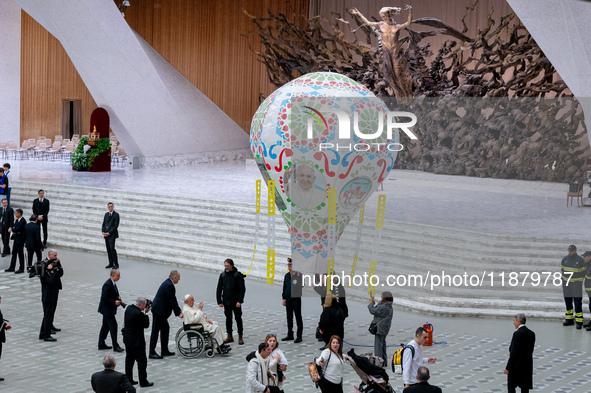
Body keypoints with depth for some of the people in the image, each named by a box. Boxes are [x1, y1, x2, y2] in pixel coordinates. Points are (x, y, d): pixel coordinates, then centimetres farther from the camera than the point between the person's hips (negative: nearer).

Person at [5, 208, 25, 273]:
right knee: (14, 253, 14)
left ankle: (21, 269, 9)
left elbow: (17, 230, -25)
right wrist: (14, 231, -10)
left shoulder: (22, 221, -21)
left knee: (20, 254, 0)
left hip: (20, 240, -9)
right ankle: (12, 267, 21)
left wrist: (12, 229, -7)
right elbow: (12, 226, 11)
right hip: (16, 238, 9)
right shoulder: (16, 220, 8)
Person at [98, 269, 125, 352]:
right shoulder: (107, 284, -23)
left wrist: (118, 298, 3)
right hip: (107, 310, -10)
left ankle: (101, 344, 23)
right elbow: (104, 298, -26)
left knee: (105, 326, 16)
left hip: (108, 309, 10)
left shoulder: (112, 284, 9)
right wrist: (114, 302, -23)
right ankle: (115, 346, -1)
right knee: (113, 326, -7)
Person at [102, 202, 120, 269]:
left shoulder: (116, 214, -4)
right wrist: (103, 232, 1)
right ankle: (111, 263, 11)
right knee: (108, 249, 6)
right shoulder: (106, 214, 17)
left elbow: (116, 225, -10)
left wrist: (109, 233, -13)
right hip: (106, 234, 6)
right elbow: (104, 224, 18)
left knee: (112, 248, -15)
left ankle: (116, 264, -9)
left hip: (112, 234, -6)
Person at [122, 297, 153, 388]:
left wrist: (144, 312, 3)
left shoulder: (129, 308, 0)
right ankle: (143, 382, 4)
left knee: (129, 359, 17)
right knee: (142, 361, 1)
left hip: (127, 339, 9)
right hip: (136, 341, -9)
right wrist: (145, 314, -7)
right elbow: (146, 325, -14)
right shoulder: (139, 314, -25)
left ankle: (129, 380, 22)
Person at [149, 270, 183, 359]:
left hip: (159, 309, 11)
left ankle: (165, 351, 23)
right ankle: (152, 353, 0)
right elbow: (172, 301, -19)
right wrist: (178, 313, -12)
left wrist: (179, 311, 14)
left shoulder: (168, 283, 12)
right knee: (155, 331, -5)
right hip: (159, 311, -11)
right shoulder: (169, 286, -20)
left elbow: (173, 300, 17)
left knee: (165, 328, 16)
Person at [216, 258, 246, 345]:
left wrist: (239, 301, -16)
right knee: (228, 319, 10)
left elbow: (242, 289, -10)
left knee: (238, 319, 1)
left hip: (236, 302, -4)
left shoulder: (238, 275, -8)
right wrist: (219, 301, 1)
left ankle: (240, 337, 8)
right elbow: (219, 289, 8)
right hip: (226, 302, 4)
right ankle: (229, 337, 18)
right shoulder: (222, 275, 5)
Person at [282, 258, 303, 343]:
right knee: (289, 317, 13)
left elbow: (302, 285, -19)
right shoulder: (287, 275, 9)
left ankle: (299, 336, 5)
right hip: (288, 298, 6)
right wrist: (283, 298, 13)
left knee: (298, 317, 0)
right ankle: (290, 335, 23)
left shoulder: (299, 275, -9)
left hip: (296, 298, -6)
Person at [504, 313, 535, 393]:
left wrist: (508, 368, -15)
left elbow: (513, 352, -19)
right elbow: (530, 351, 9)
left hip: (516, 366, -7)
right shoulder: (532, 334, 6)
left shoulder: (517, 333, -17)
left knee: (511, 386, 4)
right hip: (527, 365, 7)